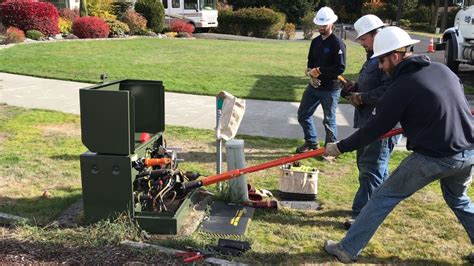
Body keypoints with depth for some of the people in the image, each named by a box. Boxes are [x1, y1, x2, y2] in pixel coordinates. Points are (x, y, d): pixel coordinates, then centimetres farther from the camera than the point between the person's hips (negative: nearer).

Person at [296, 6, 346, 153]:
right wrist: (310, 71, -5)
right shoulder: (315, 41, 9)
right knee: (303, 114, 14)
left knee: (329, 120, 3)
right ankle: (311, 142, 33)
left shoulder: (337, 43, -14)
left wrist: (320, 71, -19)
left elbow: (340, 68, -19)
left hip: (330, 89, -8)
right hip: (313, 86, 8)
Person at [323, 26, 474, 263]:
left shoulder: (401, 87, -12)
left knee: (384, 197, 5)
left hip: (434, 158, -7)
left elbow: (375, 129, -9)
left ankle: (347, 250, 11)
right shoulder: (443, 69, 8)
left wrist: (341, 147, 0)